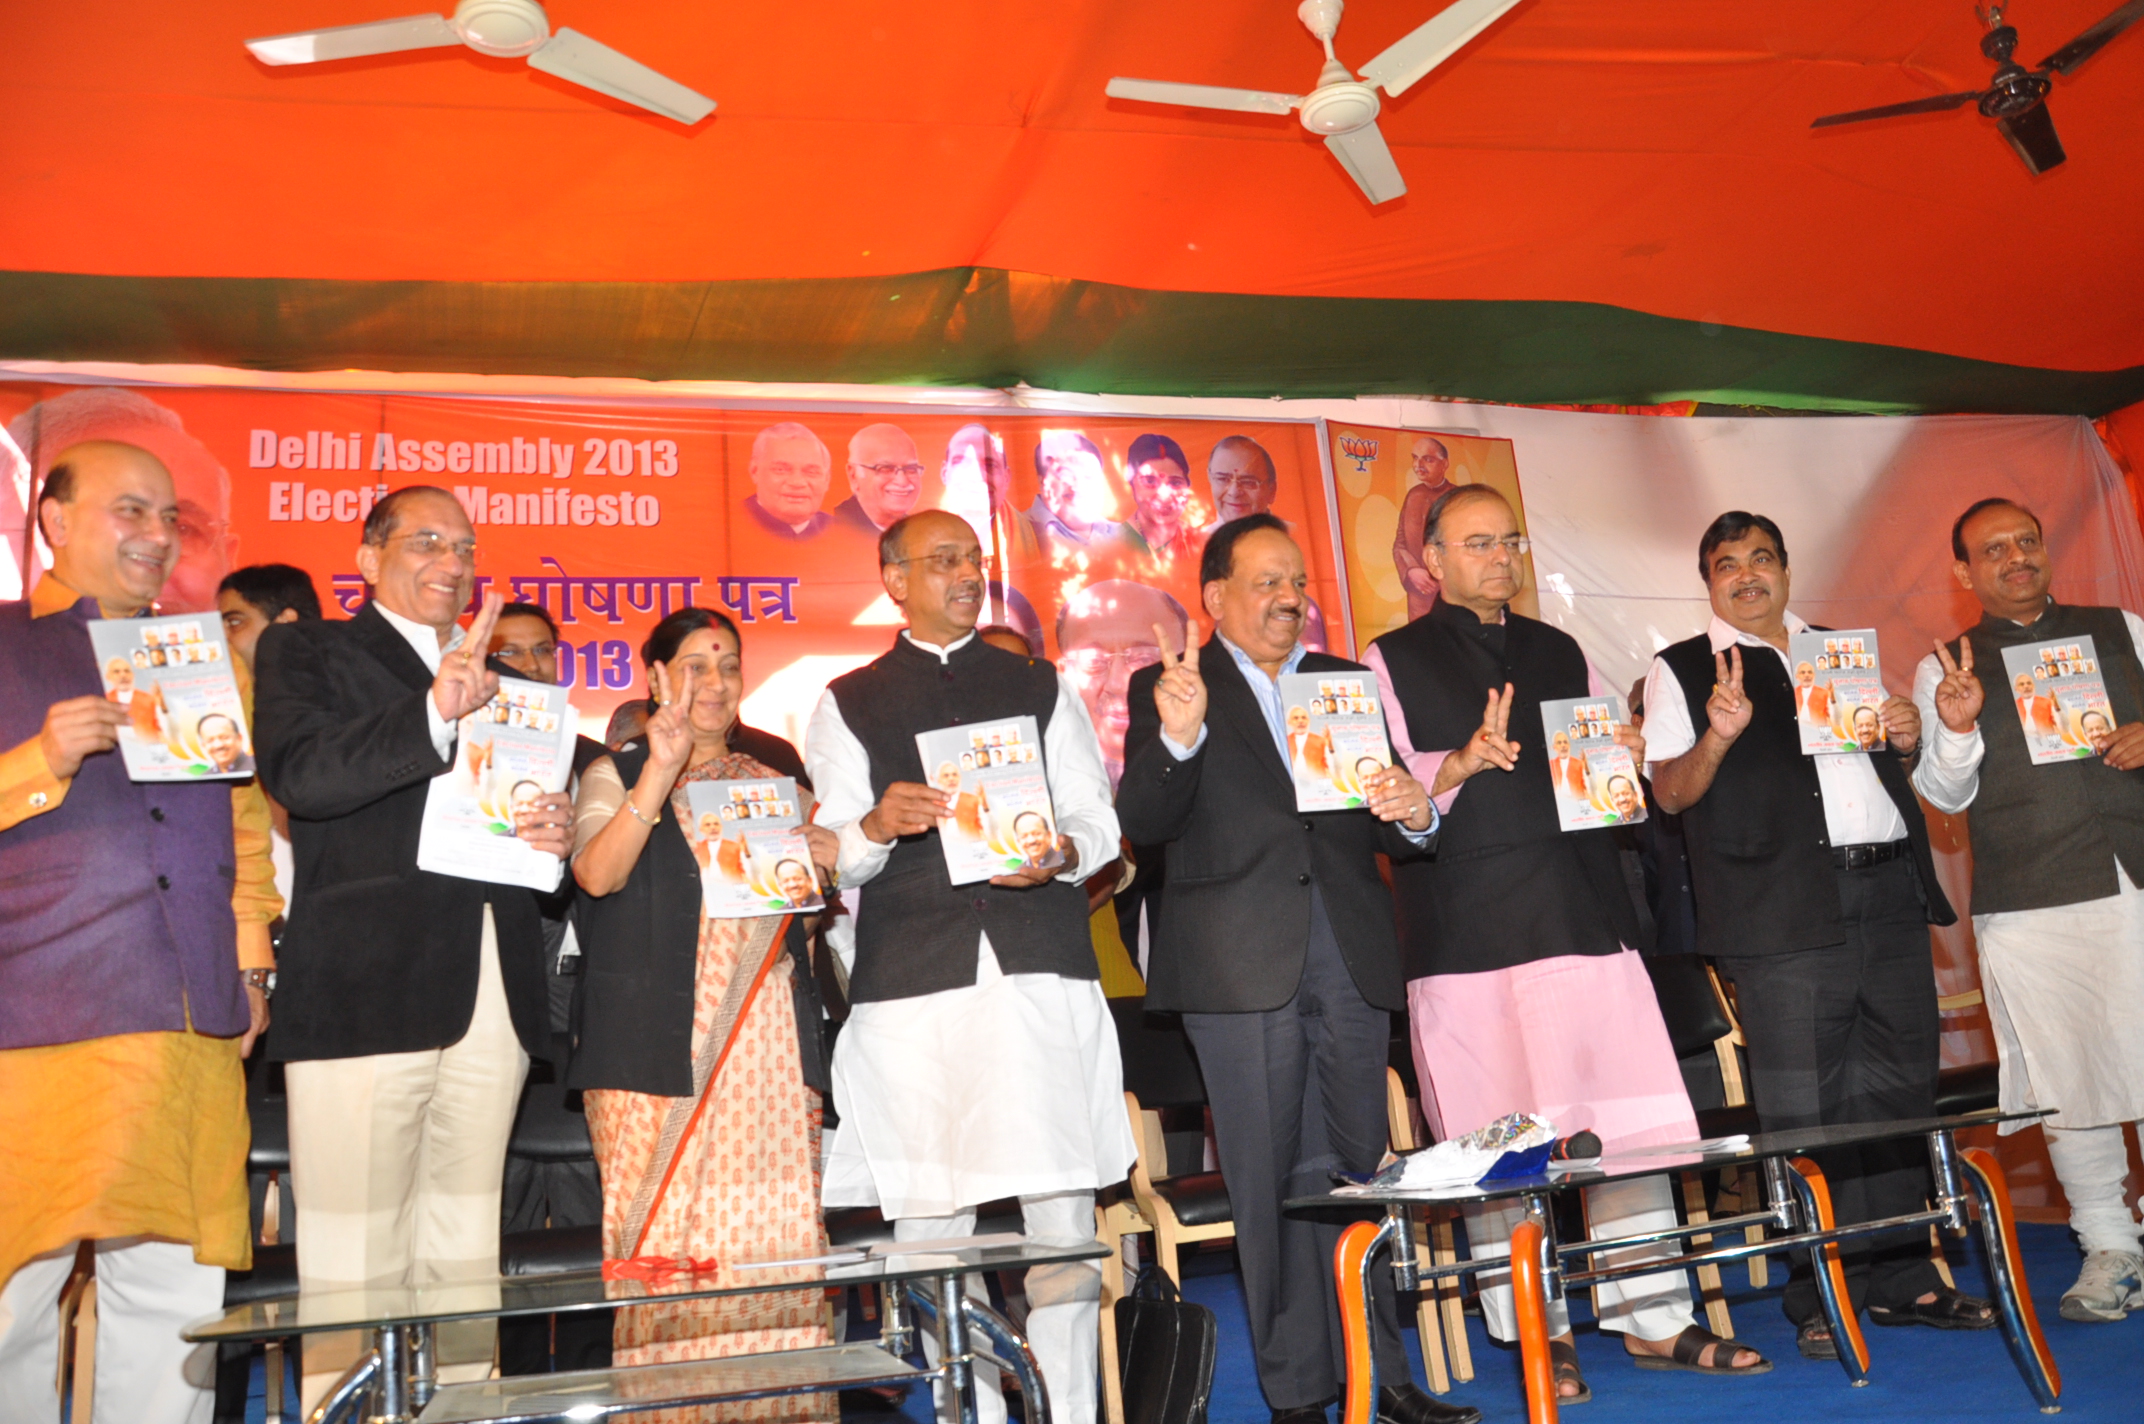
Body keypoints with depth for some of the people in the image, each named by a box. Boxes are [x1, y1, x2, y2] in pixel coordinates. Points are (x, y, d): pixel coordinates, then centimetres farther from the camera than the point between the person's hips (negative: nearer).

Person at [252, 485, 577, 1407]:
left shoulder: (497, 678, 23)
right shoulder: (306, 651, 7)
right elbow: (296, 774, -12)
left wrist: (554, 834, 5)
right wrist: (435, 713, -25)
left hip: (493, 996, 5)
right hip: (364, 990, -5)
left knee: (464, 1257, 11)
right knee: (355, 1263, -4)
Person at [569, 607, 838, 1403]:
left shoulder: (773, 784, 18)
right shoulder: (616, 776, 8)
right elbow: (596, 874, -11)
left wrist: (825, 863, 2)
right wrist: (660, 772, -20)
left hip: (765, 1040, 3)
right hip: (658, 1043, -3)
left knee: (774, 1236, -2)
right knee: (665, 1247, -5)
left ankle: (779, 1403, 6)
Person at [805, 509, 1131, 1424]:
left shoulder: (1040, 687, 19)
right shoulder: (848, 705, 14)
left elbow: (1098, 817, 13)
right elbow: (833, 858, 7)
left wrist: (1063, 851, -9)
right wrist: (877, 825, -15)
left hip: (1041, 970, 1)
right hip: (911, 982, -1)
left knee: (1062, 1204, -1)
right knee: (931, 1219, 1)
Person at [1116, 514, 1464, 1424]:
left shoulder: (1348, 683, 16)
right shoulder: (1166, 688, 4)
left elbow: (1387, 835, 16)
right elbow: (1143, 824, -8)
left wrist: (1414, 816, -7)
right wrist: (1177, 736, -25)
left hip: (1351, 953, 4)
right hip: (1241, 963, -3)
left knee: (1357, 1170, 10)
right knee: (1272, 1183, 2)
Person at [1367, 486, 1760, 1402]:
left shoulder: (1560, 654, 19)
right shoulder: (1393, 662, 5)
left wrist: (1625, 760, 2)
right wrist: (1464, 761, -21)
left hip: (1583, 913, 4)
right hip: (1466, 931, -4)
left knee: (1634, 1126, 3)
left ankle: (1656, 1320, 16)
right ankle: (1537, 1331, 13)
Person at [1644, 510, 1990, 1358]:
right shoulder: (1681, 671, 5)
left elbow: (1890, 767, 28)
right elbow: (1669, 793, -2)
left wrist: (1907, 739, 5)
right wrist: (1719, 733, -19)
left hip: (1890, 888, 5)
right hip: (1785, 912, -5)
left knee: (1900, 1090, 8)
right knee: (1805, 1111, -3)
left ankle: (1900, 1277, 20)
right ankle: (1822, 1297, 7)